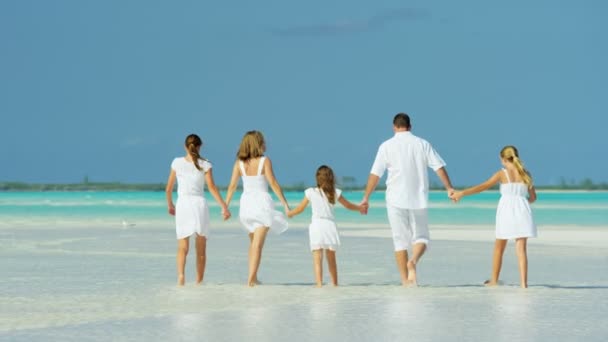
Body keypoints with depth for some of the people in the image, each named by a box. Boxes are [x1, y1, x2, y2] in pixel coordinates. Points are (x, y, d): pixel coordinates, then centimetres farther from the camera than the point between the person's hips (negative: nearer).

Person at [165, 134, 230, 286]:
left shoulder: (177, 162, 3)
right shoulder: (205, 164, 0)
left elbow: (169, 188, 8)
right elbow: (212, 187, -7)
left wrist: (170, 205, 23)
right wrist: (224, 206, -6)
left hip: (182, 204, 0)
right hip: (199, 203, 0)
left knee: (183, 247, 1)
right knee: (201, 248, 12)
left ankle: (180, 274, -23)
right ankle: (199, 281, 15)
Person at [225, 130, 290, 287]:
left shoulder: (239, 163, 2)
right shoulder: (265, 161, -7)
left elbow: (232, 186, 0)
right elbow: (273, 183, -11)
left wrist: (225, 206, 6)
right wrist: (285, 204, -8)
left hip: (246, 202, 4)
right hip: (262, 202, -4)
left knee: (254, 242, 21)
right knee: (258, 244, -3)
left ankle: (253, 277, 24)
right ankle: (251, 278, -11)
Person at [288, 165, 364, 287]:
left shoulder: (311, 192, 2)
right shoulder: (335, 193, 6)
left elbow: (300, 209, 12)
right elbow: (348, 205, 21)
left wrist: (290, 213, 33)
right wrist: (360, 208, 41)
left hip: (316, 226, -2)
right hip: (330, 225, 3)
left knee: (317, 259, -9)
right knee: (331, 259, 17)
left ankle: (319, 284, -21)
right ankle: (335, 284, 28)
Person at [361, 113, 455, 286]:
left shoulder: (386, 146, 2)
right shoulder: (422, 144, 6)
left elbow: (375, 174, 0)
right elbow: (439, 167, -2)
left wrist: (366, 197, 5)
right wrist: (449, 188, 2)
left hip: (396, 200, -1)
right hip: (418, 199, 1)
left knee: (400, 240, 6)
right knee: (421, 237, 10)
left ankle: (405, 281, 2)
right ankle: (413, 261, -22)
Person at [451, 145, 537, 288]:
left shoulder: (502, 174, -1)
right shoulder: (526, 174, 9)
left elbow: (483, 186, -8)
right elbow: (533, 197, 16)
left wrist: (462, 193, -8)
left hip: (506, 211, -2)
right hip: (522, 211, 2)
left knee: (499, 248, 12)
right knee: (521, 248, -2)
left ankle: (494, 280, 22)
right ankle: (523, 282, -13)